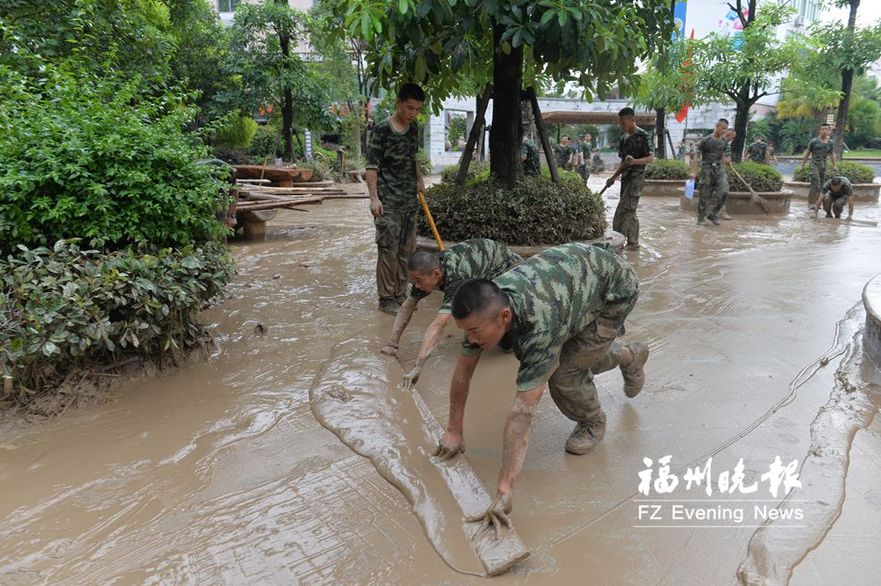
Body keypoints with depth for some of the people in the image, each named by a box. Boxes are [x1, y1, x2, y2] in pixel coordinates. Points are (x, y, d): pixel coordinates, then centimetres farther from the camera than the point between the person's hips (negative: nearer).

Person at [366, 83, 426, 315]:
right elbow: (372, 166, -11)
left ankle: (400, 295, 19)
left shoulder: (413, 129, 11)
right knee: (388, 250, -5)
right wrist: (374, 197, -17)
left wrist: (419, 179, 14)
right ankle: (386, 299, 4)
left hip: (410, 200, 7)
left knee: (406, 251, 9)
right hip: (388, 201, -6)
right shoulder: (381, 129, -8)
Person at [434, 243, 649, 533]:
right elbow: (463, 370, -11)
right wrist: (454, 431, -4)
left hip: (615, 286, -7)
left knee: (563, 369, -16)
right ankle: (629, 355, 41)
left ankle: (593, 423, 15)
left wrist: (504, 490, -44)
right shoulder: (484, 306, -24)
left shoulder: (539, 326, -44)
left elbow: (523, 411, -45)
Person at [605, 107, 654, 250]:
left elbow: (650, 158, -12)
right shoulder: (624, 138, 15)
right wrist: (614, 177, 17)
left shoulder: (642, 136, -9)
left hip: (636, 177, -8)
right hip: (626, 178, 8)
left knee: (622, 212, -13)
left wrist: (635, 161, -28)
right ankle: (633, 243, 14)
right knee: (630, 212, 9)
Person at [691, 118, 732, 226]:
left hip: (719, 168, 5)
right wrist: (694, 171, -14)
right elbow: (696, 155, -9)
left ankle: (713, 214, 5)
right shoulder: (706, 140, -8)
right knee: (705, 195, -2)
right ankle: (701, 218, 11)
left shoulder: (724, 142, 10)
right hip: (707, 168, -5)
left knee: (724, 191, -10)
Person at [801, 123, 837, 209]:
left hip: (823, 165, 4)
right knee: (816, 183, -17)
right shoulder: (814, 141, -1)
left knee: (821, 185, 5)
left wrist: (834, 165, 16)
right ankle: (811, 202, -10)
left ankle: (817, 203, 11)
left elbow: (832, 154, 18)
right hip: (814, 163, -4)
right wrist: (803, 164, 4)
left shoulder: (830, 142, 10)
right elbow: (807, 153, 5)